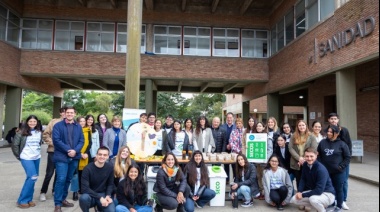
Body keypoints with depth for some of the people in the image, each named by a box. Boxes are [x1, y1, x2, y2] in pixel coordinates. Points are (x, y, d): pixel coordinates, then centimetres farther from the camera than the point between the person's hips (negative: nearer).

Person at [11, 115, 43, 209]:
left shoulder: (39, 133, 5)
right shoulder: (22, 133, -8)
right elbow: (15, 144, -3)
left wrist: (37, 152, 13)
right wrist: (18, 155, 1)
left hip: (36, 158, 5)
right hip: (26, 158, -5)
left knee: (31, 178, 9)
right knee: (32, 177, -15)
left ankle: (29, 199, 21)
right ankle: (22, 200, -1)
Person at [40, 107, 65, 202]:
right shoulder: (54, 121, -2)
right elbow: (45, 134, -2)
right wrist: (52, 143, -10)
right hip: (53, 151, -2)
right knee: (49, 173, 1)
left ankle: (55, 190, 29)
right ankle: (43, 192, 17)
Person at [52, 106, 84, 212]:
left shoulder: (78, 127, 11)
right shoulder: (58, 125, -2)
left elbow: (81, 141, 6)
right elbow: (56, 140, -11)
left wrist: (75, 150, -12)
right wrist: (68, 150, -18)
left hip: (74, 157, 5)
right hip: (62, 157, -4)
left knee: (68, 179, 14)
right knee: (61, 180, -9)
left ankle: (63, 199, 28)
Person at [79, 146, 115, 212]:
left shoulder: (110, 167, -5)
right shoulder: (88, 168, -16)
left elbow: (110, 184, 5)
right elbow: (85, 188, -21)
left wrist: (108, 196, -13)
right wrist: (100, 198, -26)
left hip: (103, 195, 2)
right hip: (90, 195, -2)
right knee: (84, 198, -37)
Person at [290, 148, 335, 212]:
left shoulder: (321, 169, -27)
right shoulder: (305, 165, -6)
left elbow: (319, 190, -29)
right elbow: (303, 179, 5)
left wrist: (303, 195, -24)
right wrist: (299, 192, -11)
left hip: (327, 194, -7)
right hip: (313, 192, 7)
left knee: (313, 199, -38)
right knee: (294, 199, -4)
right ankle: (319, 205, 11)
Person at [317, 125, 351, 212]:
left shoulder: (342, 144, -8)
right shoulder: (322, 142, 0)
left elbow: (347, 157, -4)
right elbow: (318, 155, 8)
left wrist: (341, 167, -10)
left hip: (338, 172, -3)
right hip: (325, 171, 3)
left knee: (338, 189, 10)